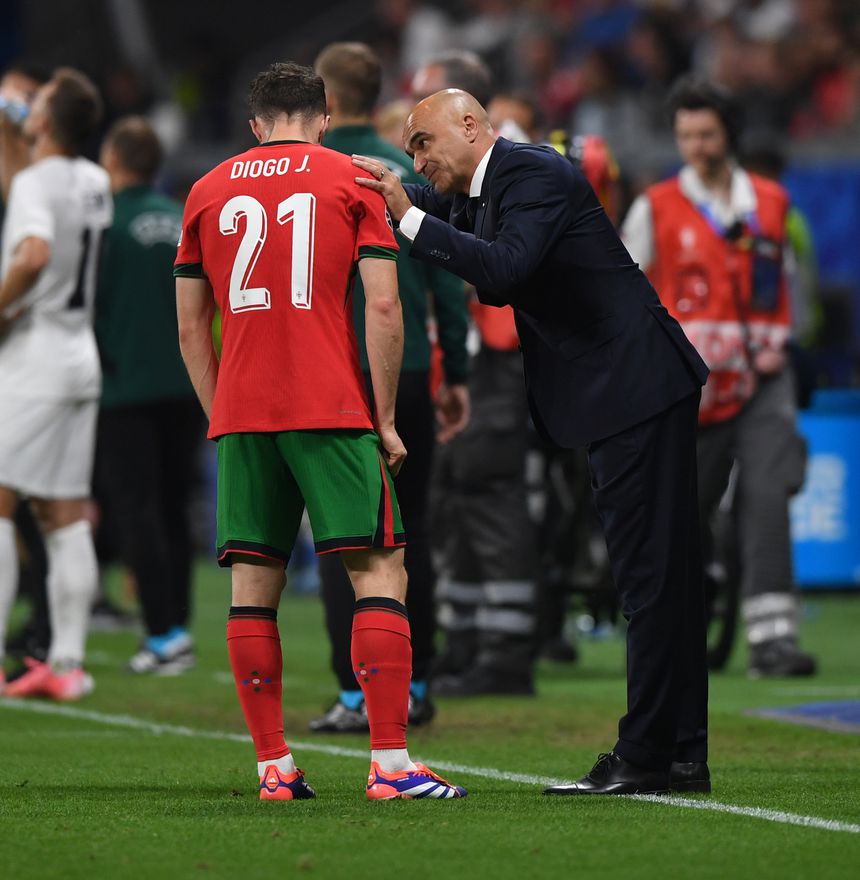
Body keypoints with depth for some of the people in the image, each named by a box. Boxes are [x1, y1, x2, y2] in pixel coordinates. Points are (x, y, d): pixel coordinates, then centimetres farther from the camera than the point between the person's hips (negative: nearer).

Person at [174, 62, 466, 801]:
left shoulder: (209, 191, 13)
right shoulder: (351, 180, 5)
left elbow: (191, 327, 14)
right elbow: (385, 309, -4)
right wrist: (385, 420, 2)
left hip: (240, 416, 3)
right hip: (331, 410, -3)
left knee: (254, 585, 6)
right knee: (380, 572, -2)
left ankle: (274, 767, 4)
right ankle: (391, 764, -10)